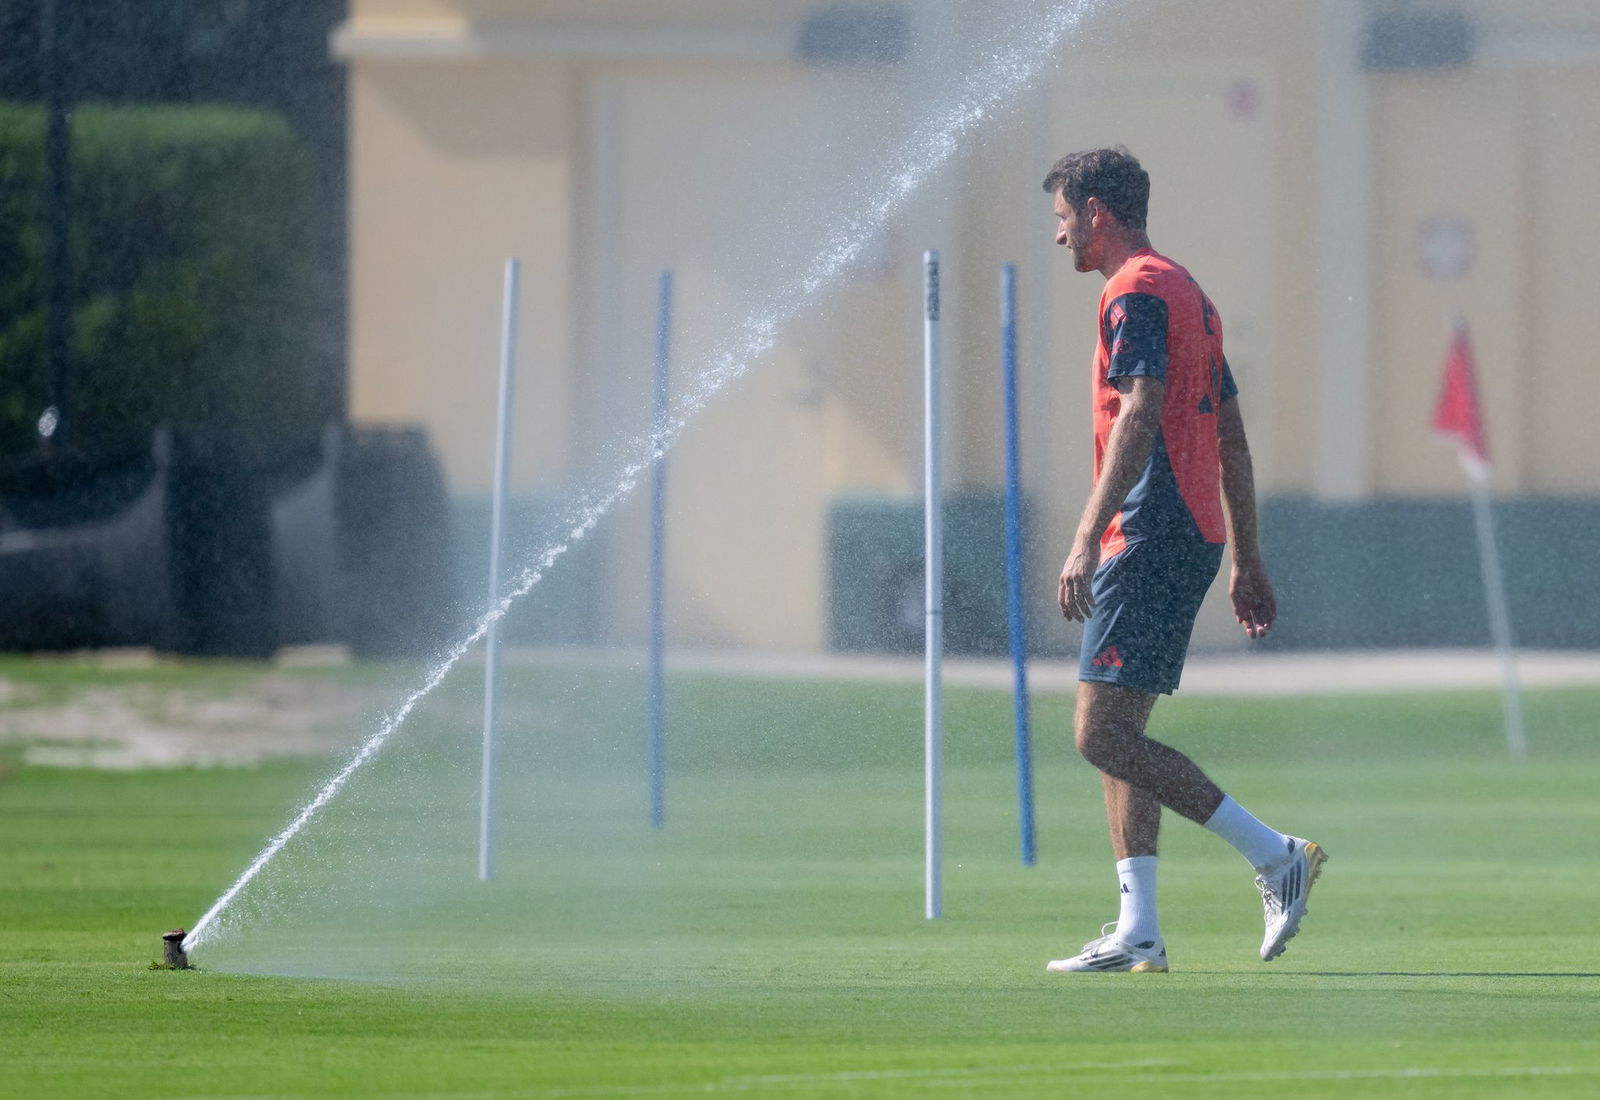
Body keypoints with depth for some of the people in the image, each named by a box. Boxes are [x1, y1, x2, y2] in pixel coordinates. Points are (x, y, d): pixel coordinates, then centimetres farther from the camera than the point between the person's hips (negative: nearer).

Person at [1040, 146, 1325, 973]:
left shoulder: (1135, 294, -10)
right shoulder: (1187, 294, 20)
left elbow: (1139, 420, -22)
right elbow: (1230, 438, 22)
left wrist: (1087, 539, -27)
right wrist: (1246, 558, 24)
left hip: (1149, 538, -10)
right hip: (1192, 537, 10)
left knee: (1104, 735, -12)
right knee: (1117, 735, 9)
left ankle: (1273, 856, -13)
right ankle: (1137, 932, 4)